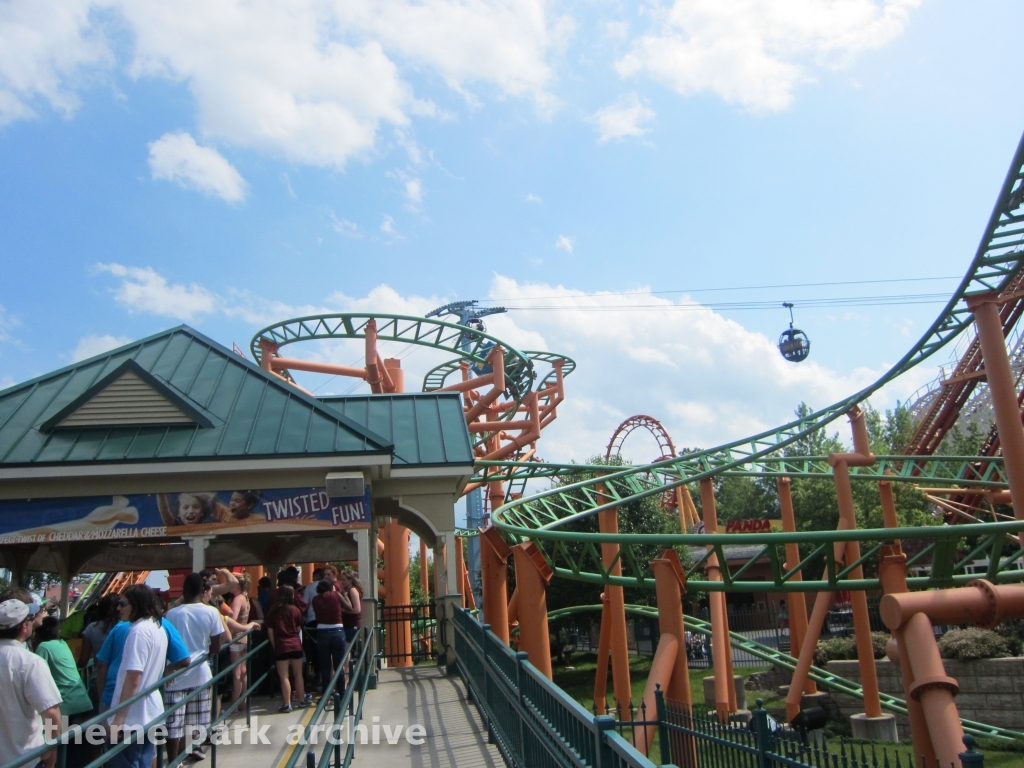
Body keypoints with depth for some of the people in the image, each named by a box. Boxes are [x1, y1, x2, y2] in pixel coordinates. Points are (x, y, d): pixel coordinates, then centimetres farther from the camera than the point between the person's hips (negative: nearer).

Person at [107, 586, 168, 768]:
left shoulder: (139, 631, -18)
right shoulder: (158, 628, 10)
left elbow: (133, 679, -22)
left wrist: (118, 718, -21)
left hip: (133, 715, -9)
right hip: (151, 710, 9)